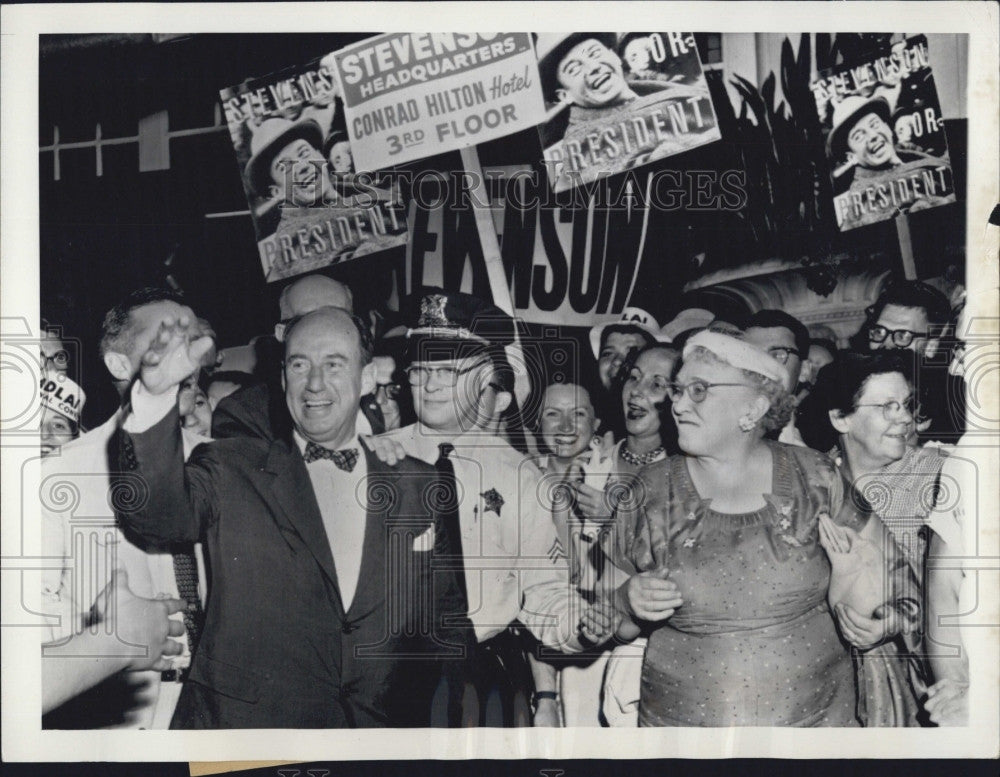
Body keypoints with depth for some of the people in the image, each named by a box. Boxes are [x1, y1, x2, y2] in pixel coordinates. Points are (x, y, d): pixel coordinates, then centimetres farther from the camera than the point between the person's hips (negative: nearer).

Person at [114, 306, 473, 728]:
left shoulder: (419, 487, 11)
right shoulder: (232, 471, 6)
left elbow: (449, 619, 18)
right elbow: (157, 510, -13)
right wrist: (155, 396, -27)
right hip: (241, 726, -3)